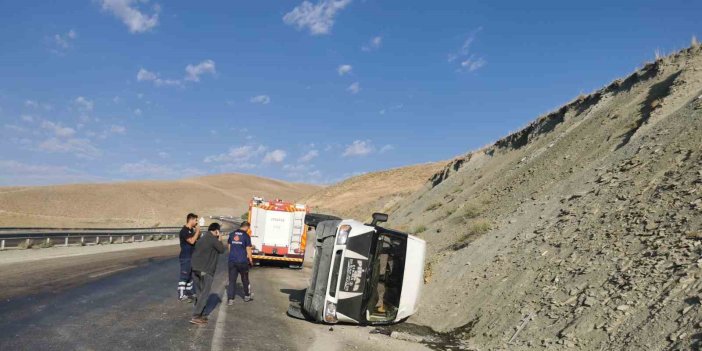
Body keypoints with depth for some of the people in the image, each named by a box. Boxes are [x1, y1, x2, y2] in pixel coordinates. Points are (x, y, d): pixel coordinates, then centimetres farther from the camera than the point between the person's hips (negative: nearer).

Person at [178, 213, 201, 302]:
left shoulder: (192, 230, 11)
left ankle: (189, 292, 27)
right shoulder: (184, 231, -17)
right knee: (184, 276, -5)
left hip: (192, 256, 9)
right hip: (185, 257, -9)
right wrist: (197, 231, -17)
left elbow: (197, 240, 15)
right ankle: (181, 295, -1)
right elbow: (192, 241, -26)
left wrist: (197, 232, 1)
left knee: (190, 275, 16)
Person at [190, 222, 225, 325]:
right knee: (204, 294, -5)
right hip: (205, 270, -9)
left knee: (200, 293, 16)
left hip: (195, 269, 9)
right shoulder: (213, 239, -9)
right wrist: (219, 239, 6)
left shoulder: (202, 238, 18)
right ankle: (195, 316, -9)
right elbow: (222, 250, -3)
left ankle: (199, 314, 18)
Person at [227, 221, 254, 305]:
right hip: (242, 261, -3)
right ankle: (247, 296, 27)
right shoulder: (246, 236, -8)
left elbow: (229, 246, 14)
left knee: (232, 280, 5)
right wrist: (250, 260, 5)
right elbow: (248, 249, -8)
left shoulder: (232, 234, 6)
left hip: (232, 261, 3)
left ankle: (230, 299, 1)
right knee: (245, 279, 14)